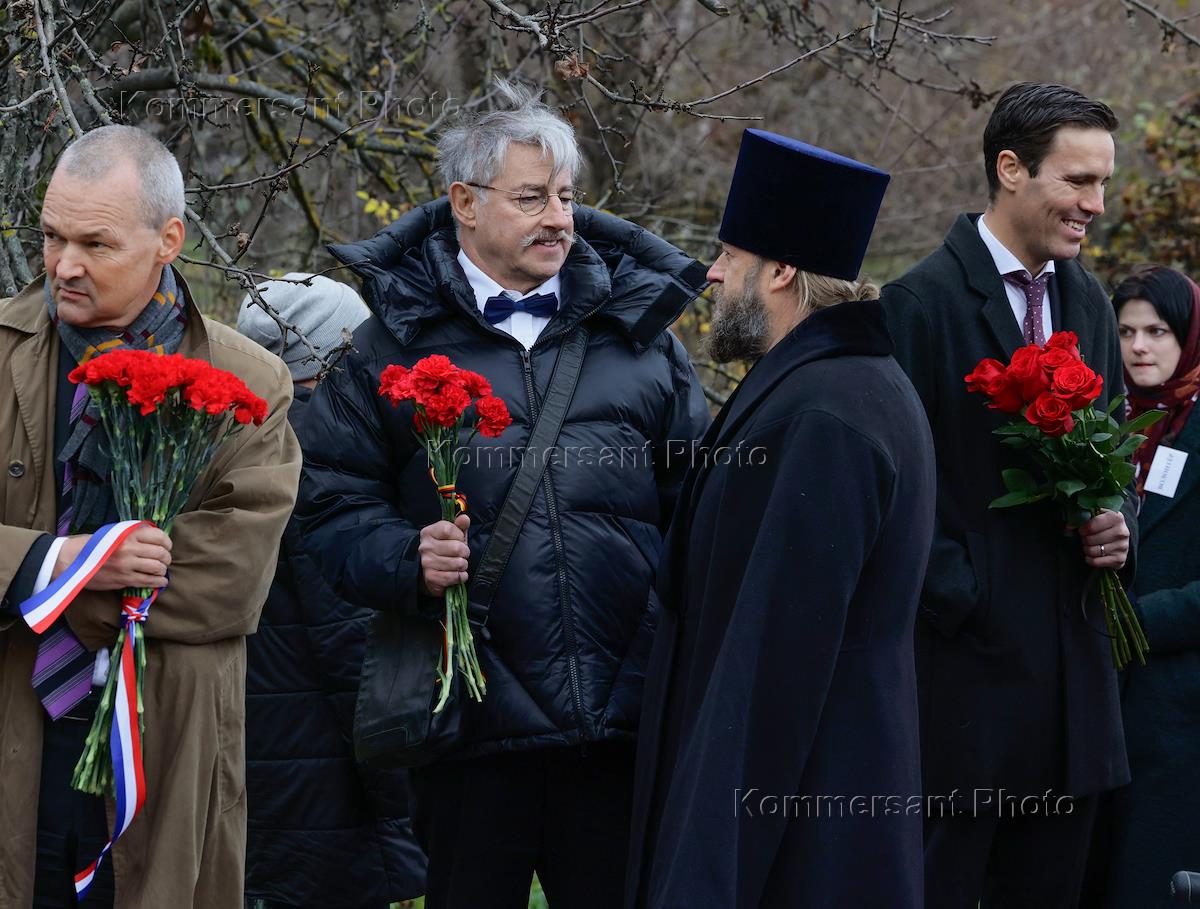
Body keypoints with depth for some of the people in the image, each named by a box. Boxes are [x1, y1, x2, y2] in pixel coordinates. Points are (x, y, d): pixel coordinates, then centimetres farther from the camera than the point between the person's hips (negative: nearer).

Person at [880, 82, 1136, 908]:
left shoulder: (1089, 305, 13)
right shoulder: (923, 303, -10)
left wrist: (1119, 528, 2)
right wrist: (949, 595, -16)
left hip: (1071, 652, 7)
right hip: (965, 646, -7)